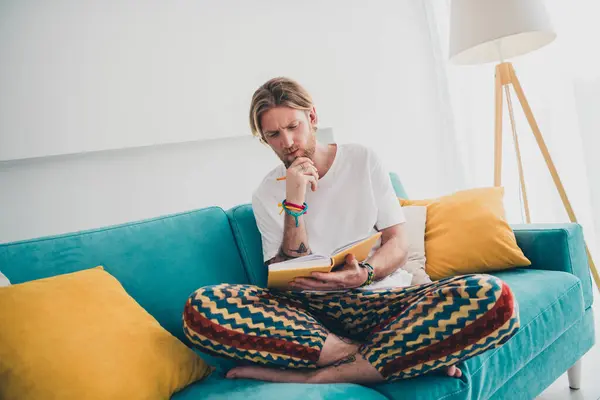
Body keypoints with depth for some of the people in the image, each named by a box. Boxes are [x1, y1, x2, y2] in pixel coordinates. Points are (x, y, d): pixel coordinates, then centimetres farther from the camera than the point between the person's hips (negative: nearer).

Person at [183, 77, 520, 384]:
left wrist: (365, 273, -20)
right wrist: (293, 203, -12)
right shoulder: (267, 194, 8)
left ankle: (316, 376, -29)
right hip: (308, 310, 0)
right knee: (202, 307, -30)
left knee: (493, 296, -29)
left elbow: (398, 244, 3)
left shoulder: (364, 161, 8)